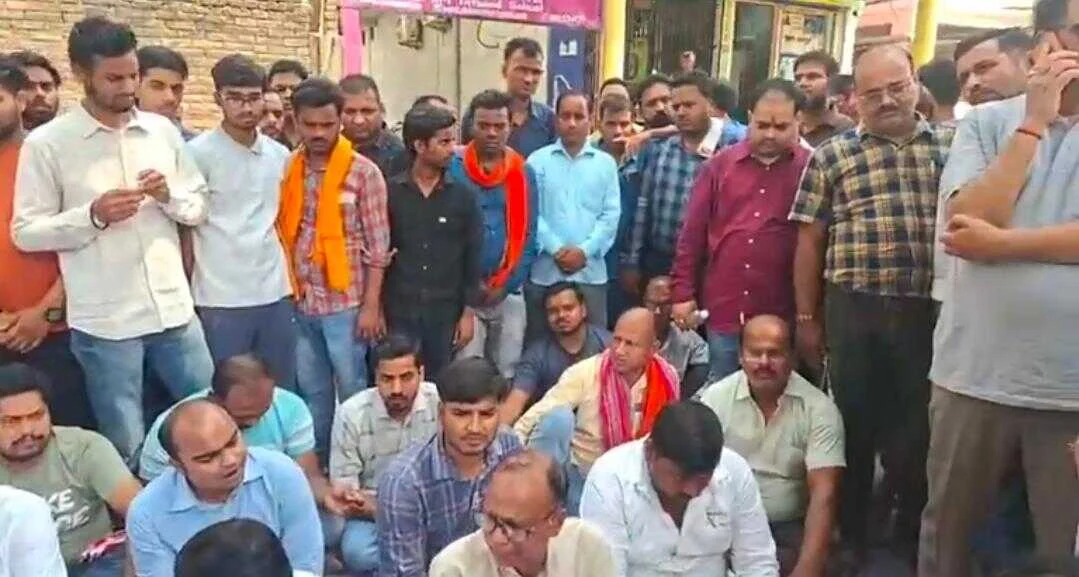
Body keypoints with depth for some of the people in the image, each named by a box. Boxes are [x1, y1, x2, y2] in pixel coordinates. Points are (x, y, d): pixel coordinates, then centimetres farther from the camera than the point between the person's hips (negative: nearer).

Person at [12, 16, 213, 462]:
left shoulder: (163, 130, 6)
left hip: (174, 309, 4)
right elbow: (26, 233, -5)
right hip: (104, 322, -3)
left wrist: (170, 196, -11)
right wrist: (92, 215, -19)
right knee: (127, 448, 8)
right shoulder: (46, 143, -5)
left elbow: (199, 207, 10)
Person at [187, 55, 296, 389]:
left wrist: (293, 279, 13)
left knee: (284, 395, 12)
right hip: (222, 300, -4)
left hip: (277, 295, 5)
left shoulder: (281, 155, 9)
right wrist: (187, 294, -1)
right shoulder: (198, 153, -6)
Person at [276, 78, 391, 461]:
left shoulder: (363, 172, -8)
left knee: (352, 393, 8)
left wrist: (371, 306, -10)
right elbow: (280, 234, 8)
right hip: (300, 302, 4)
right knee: (312, 393, 17)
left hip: (345, 302, -4)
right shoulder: (286, 170, 6)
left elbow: (377, 246, -8)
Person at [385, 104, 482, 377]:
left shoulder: (463, 196, 0)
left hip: (446, 312, 1)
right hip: (399, 310, 0)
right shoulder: (390, 192, -2)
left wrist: (469, 312, -1)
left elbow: (473, 257, 2)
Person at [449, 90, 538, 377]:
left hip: (509, 293, 2)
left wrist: (505, 285, -5)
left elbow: (528, 235, 3)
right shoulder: (452, 169, -3)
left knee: (507, 372, 9)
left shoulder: (524, 173, 5)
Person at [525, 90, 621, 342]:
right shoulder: (538, 160, 4)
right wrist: (556, 249, -12)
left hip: (591, 271, 1)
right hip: (545, 271, -1)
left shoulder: (606, 163, 8)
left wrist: (585, 250, -10)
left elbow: (611, 215, 1)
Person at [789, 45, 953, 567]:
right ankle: (851, 535, 28)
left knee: (918, 428, 10)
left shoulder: (952, 147, 8)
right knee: (854, 424, 10)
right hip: (854, 310, 0)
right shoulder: (831, 157, 4)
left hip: (931, 311, 1)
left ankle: (911, 534, 30)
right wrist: (806, 318, 3)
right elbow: (810, 240, 4)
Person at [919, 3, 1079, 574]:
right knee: (947, 525, 17)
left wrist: (1000, 242, -14)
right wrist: (1032, 124, -11)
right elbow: (966, 223, -14)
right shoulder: (986, 123, 2)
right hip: (974, 373, 0)